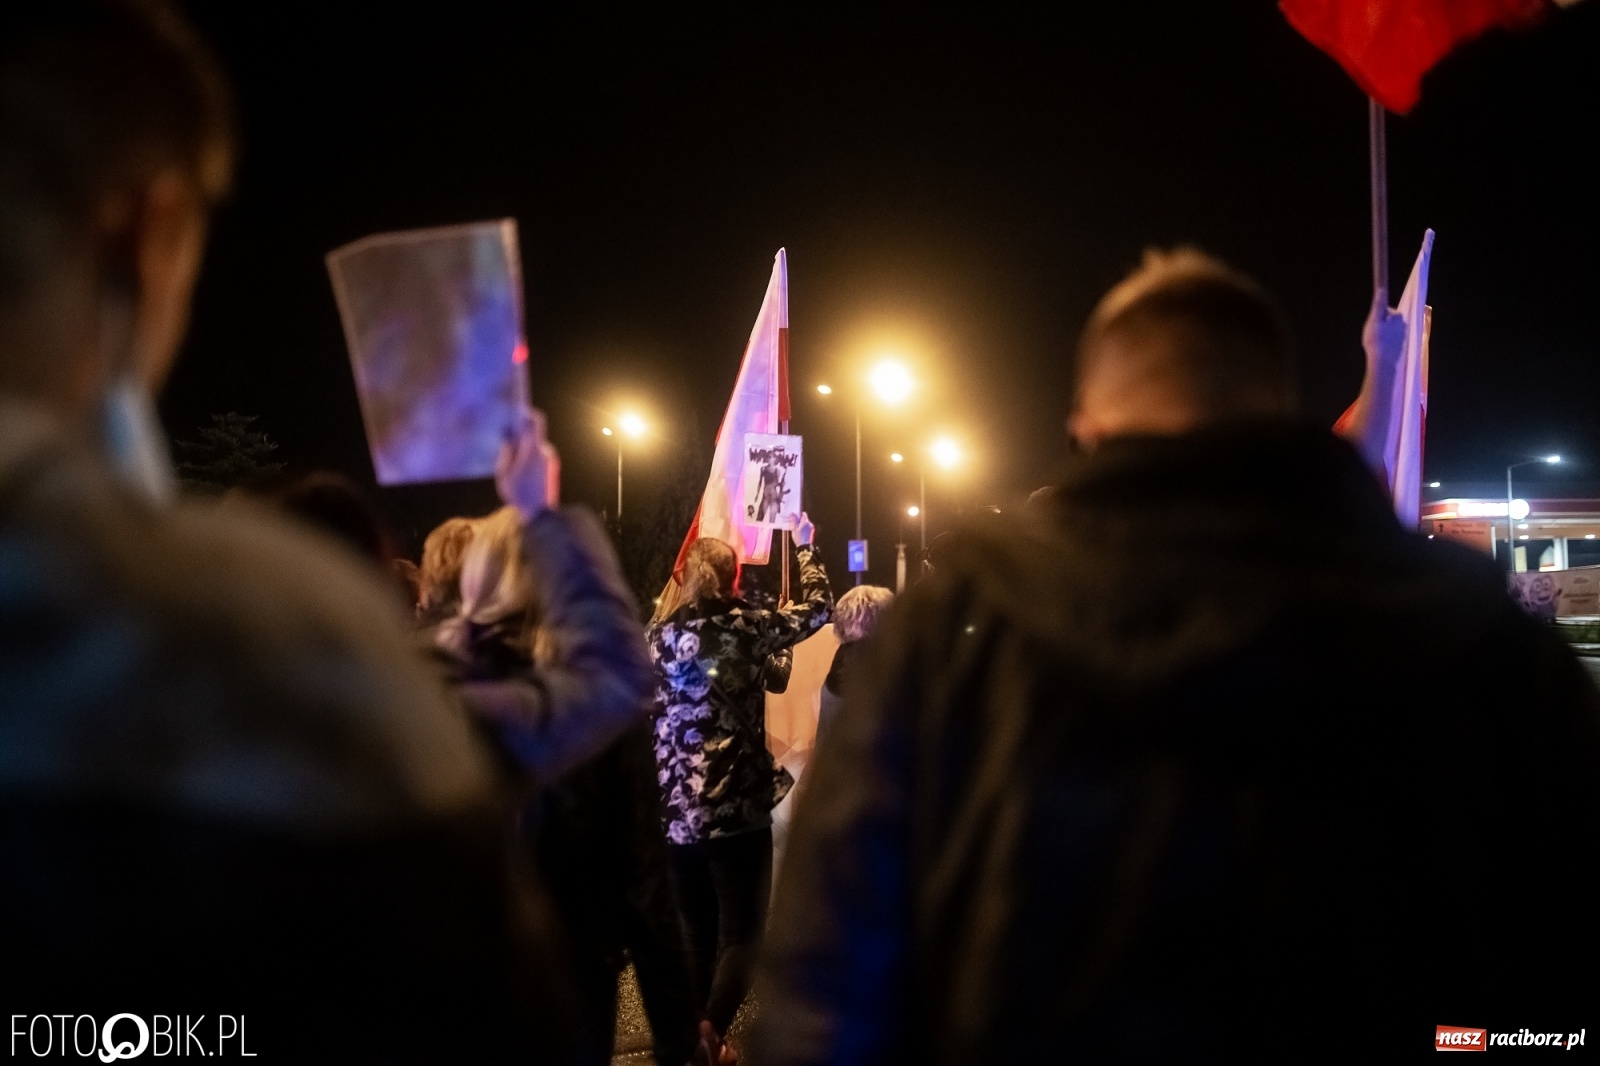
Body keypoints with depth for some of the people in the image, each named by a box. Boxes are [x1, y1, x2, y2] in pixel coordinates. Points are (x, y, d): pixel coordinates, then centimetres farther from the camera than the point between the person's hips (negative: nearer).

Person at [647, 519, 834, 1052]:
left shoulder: (660, 633, 3)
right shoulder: (747, 627, -4)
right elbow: (816, 608, 11)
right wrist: (806, 547, 25)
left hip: (676, 810, 4)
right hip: (738, 808, -4)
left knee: (698, 937, 14)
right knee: (741, 936, 1)